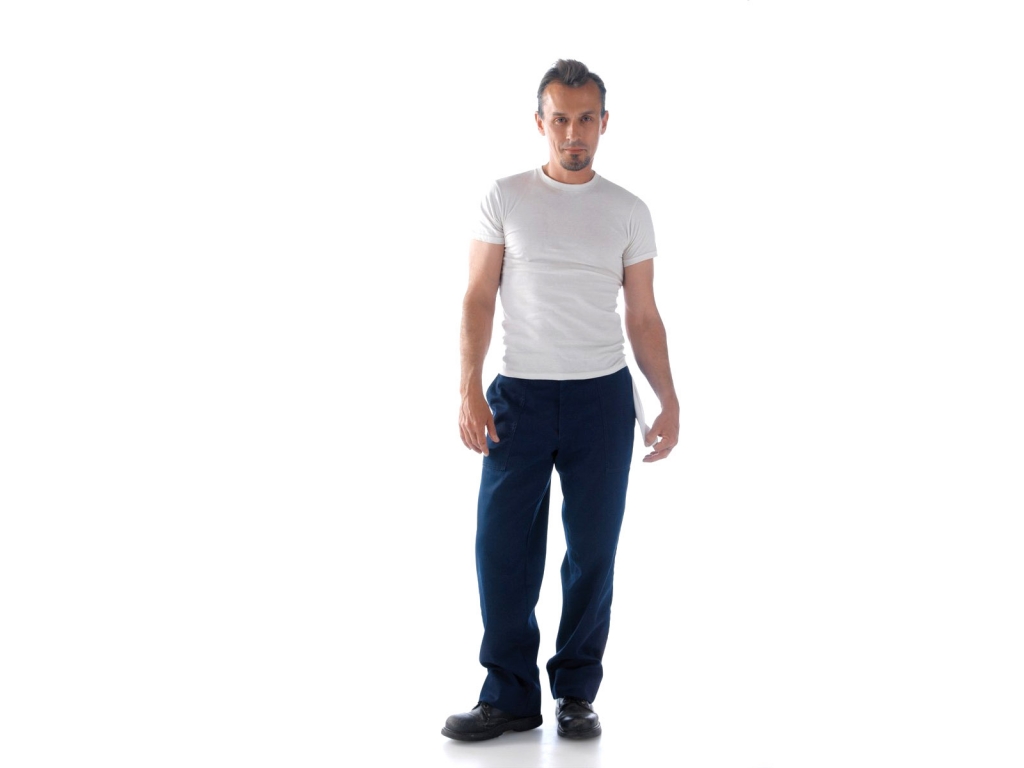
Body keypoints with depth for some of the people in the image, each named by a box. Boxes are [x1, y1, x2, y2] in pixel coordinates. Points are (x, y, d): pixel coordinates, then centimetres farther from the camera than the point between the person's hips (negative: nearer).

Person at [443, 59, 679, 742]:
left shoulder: (629, 212, 7)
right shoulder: (506, 198, 3)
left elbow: (644, 317, 8)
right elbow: (479, 299, 1)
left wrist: (670, 401, -1)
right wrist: (469, 389, -10)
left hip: (603, 398, 1)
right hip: (520, 396, -1)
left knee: (593, 551, 4)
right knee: (504, 549, -1)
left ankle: (577, 694, 17)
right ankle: (510, 697, 10)